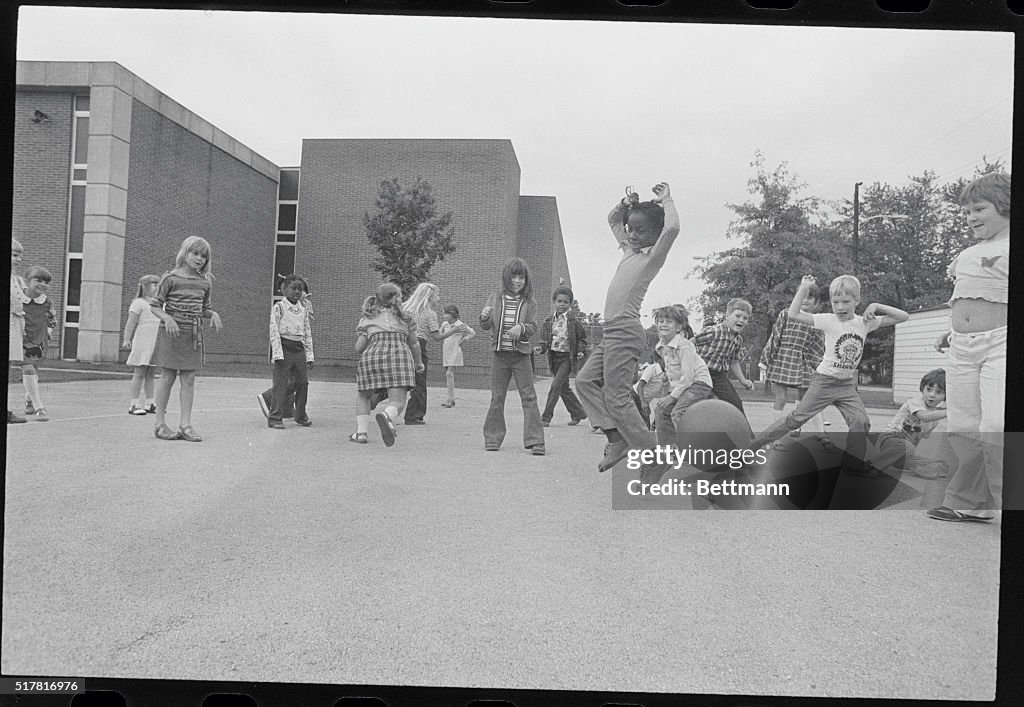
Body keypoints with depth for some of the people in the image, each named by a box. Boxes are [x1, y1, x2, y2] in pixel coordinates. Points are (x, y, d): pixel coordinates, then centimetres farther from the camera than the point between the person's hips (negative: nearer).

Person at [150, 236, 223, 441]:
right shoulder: (170, 278, -5)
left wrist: (213, 315, -4)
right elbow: (155, 306, -3)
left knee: (189, 380, 2)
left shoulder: (205, 282, 8)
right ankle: (160, 424, 10)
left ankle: (185, 424, 5)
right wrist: (167, 318, -21)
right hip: (171, 334, -4)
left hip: (193, 335, 4)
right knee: (168, 378, 1)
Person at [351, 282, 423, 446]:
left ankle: (361, 431, 11)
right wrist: (418, 362, 42)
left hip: (372, 355, 1)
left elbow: (359, 348, 12)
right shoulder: (404, 316, 22)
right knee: (397, 401, -5)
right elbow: (414, 344, 26)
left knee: (363, 395, 23)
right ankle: (387, 416, -38)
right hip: (400, 354, -1)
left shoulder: (366, 318, 21)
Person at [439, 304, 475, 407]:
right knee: (447, 375, 8)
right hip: (446, 352, 7)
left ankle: (450, 398, -19)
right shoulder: (444, 324, 7)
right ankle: (451, 400, 14)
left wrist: (464, 339, -10)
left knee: (449, 373, -18)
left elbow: (473, 333, -4)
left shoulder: (460, 325, -9)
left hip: (455, 352, -6)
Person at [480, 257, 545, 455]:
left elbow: (533, 327, -3)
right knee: (497, 398, 7)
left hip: (521, 355, -1)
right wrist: (484, 318, -20)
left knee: (529, 397, -4)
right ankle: (492, 439, 18)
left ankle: (535, 440, -2)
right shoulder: (495, 299, 5)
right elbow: (486, 327, 3)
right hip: (499, 355, 1)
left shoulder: (529, 303, 2)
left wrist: (521, 328, -24)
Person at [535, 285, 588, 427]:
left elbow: (582, 337, 7)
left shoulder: (573, 321, -3)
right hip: (554, 357, 5)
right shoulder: (548, 322, 6)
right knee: (564, 388, 10)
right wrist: (541, 347, -8)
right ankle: (578, 413, 27)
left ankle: (546, 417, -8)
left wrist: (581, 351, -7)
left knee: (556, 385, -13)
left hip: (568, 357, -5)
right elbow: (545, 339, 11)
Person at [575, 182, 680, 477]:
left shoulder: (653, 256, -6)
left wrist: (666, 200, -10)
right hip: (612, 332, 9)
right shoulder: (629, 250, 17)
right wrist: (627, 203, 15)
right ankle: (617, 438, 6)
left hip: (626, 332, -9)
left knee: (616, 397, -8)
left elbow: (672, 228, -26)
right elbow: (612, 220, 33)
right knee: (586, 380, 8)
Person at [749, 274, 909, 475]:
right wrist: (804, 288, -19)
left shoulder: (865, 322, -2)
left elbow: (903, 316, 0)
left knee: (861, 421, -8)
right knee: (797, 417, -4)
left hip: (847, 385, 4)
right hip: (824, 381, -4)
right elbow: (793, 314, -20)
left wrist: (877, 306, -13)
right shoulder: (828, 321, -12)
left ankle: (853, 463, 10)